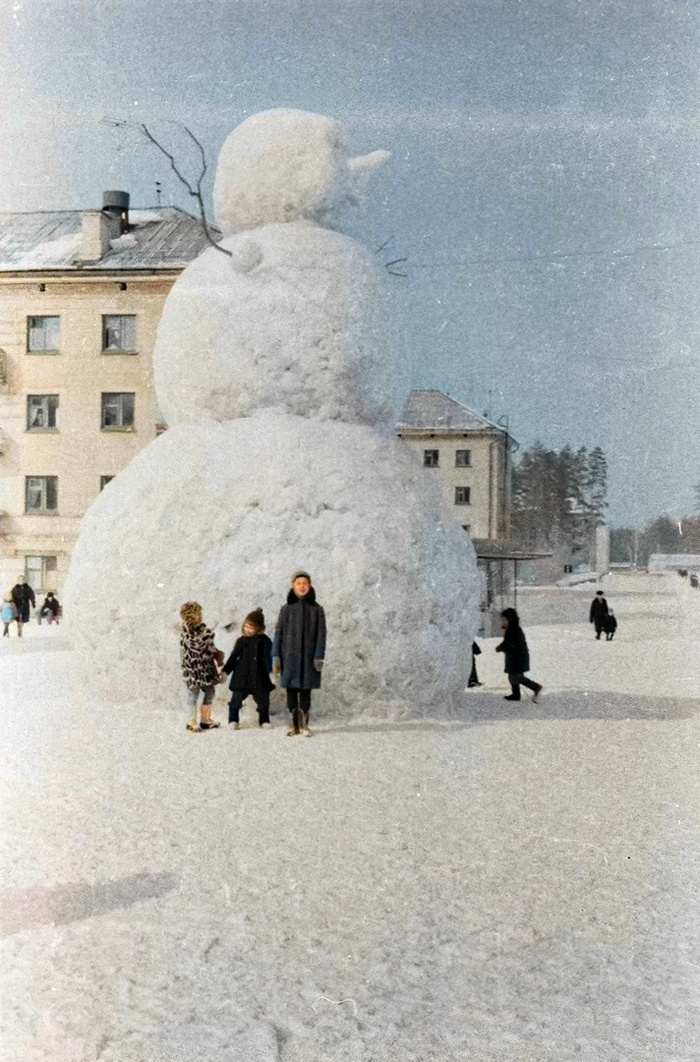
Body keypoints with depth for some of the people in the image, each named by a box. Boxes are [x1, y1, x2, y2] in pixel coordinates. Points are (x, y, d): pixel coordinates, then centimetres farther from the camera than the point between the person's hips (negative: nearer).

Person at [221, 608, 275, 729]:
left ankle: (264, 720, 24)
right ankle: (233, 720, 14)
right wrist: (225, 670, -1)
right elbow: (233, 657, 6)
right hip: (241, 676, 1)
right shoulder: (241, 641, 5)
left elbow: (267, 658, 0)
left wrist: (270, 671, -9)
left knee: (262, 699, 8)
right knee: (236, 699, 1)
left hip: (258, 677, -1)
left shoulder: (264, 641, 1)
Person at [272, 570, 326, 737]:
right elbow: (278, 633, 5)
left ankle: (304, 724, 8)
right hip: (290, 656, 1)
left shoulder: (317, 610, 4)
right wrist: (275, 657, -2)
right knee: (291, 690, 2)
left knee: (306, 690, 1)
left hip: (308, 656, -1)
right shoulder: (286, 609, 6)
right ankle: (294, 724, 9)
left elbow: (321, 635, 0)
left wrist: (319, 657, -9)